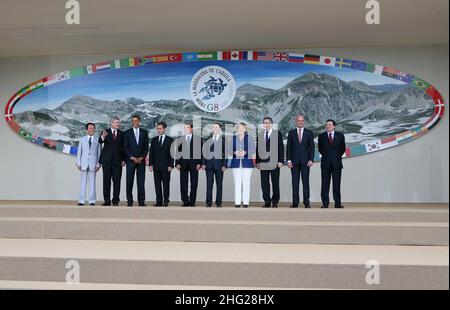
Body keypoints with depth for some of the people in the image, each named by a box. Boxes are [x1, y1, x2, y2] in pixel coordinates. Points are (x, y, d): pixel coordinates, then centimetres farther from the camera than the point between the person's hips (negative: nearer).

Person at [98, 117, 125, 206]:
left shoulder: (122, 134, 9)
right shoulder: (105, 132, 4)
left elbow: (123, 147, 8)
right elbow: (100, 141, -14)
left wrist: (123, 159, 0)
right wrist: (103, 136, -37)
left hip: (117, 160, 1)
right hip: (107, 160, -1)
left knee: (117, 181, -3)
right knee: (106, 181, 4)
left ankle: (115, 201, 0)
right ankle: (107, 201, 10)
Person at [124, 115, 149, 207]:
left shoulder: (144, 132, 10)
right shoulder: (127, 133, 5)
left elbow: (146, 147, 7)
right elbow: (125, 147, 0)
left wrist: (142, 157, -5)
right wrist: (132, 158, -9)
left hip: (141, 160, 1)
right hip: (130, 160, -1)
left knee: (141, 181, 0)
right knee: (129, 181, -1)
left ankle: (141, 201, 3)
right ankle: (129, 201, 3)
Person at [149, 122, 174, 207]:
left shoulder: (170, 140, 2)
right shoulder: (154, 140, 11)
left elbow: (172, 154, -2)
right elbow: (151, 153, 10)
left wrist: (171, 165, -9)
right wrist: (150, 164, 1)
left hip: (166, 166, -3)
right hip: (156, 166, 3)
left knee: (166, 184, 1)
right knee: (157, 184, 4)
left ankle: (166, 201, 7)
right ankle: (159, 201, 9)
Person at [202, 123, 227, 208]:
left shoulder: (223, 139, 3)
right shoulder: (208, 139, 10)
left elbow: (225, 153, 0)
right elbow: (204, 152, 9)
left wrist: (224, 165, -7)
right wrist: (203, 163, 1)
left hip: (219, 164, -2)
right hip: (209, 164, 2)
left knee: (219, 184, 3)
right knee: (209, 184, 3)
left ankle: (218, 202, 9)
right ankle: (209, 202, 7)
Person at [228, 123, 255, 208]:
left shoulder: (249, 138, 5)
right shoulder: (233, 138, 12)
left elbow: (253, 149, 0)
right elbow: (230, 149, 8)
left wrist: (245, 152, -16)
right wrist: (235, 152, -12)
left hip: (247, 162, -2)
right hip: (236, 163, 2)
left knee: (246, 182, -3)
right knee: (237, 183, 0)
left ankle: (246, 202, 2)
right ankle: (237, 202, 2)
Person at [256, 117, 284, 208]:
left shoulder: (277, 133, 2)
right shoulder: (260, 134, 12)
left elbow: (281, 148, -1)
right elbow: (258, 148, 13)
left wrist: (280, 161, -9)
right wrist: (257, 161, 6)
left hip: (274, 162, -3)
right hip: (263, 162, 3)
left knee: (275, 183, 2)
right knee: (264, 183, 3)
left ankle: (275, 202, 11)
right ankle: (267, 202, 11)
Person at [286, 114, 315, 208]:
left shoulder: (309, 132, 7)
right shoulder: (291, 133, 7)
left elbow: (312, 147, 4)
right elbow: (288, 147, 6)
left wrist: (311, 159, -6)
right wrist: (288, 160, -3)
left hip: (305, 161, 0)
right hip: (294, 161, 1)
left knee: (305, 182, 0)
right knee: (295, 183, 2)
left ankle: (306, 202, 5)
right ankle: (295, 202, 5)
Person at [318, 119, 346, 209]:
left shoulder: (340, 135, 5)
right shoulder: (321, 136, 5)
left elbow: (343, 149, 12)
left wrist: (338, 156, 10)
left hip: (337, 163, 0)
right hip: (325, 163, 0)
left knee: (337, 184, 1)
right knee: (325, 184, 1)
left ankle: (337, 203, 5)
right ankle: (325, 203, 5)